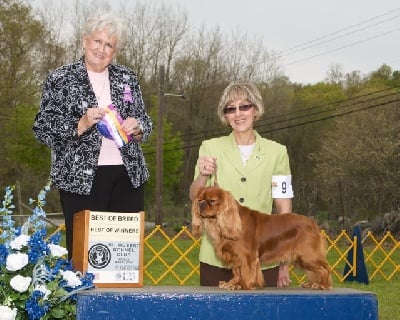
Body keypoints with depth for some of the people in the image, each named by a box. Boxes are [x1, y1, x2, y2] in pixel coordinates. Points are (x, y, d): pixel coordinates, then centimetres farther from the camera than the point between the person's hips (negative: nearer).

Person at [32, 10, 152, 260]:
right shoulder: (61, 79, 2)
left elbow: (145, 121, 19)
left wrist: (137, 127, -4)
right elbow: (42, 129, -3)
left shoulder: (128, 78, 12)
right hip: (80, 178, -3)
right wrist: (81, 124, -16)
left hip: (128, 175, 4)